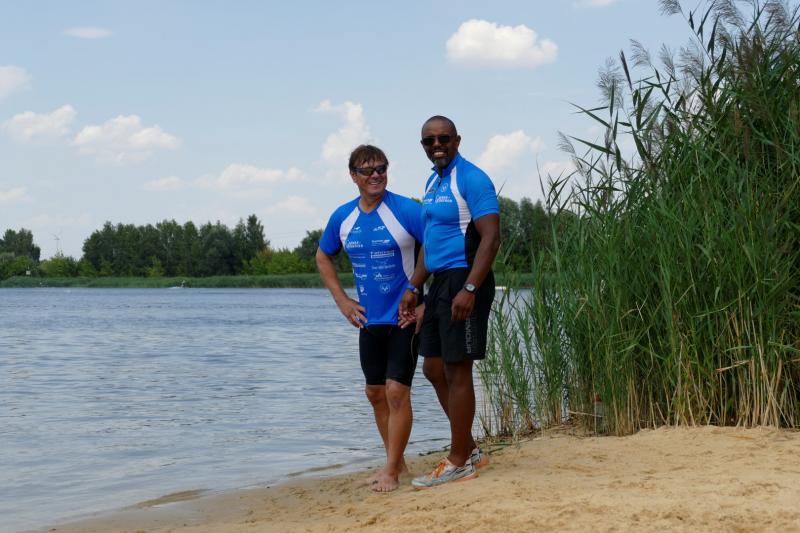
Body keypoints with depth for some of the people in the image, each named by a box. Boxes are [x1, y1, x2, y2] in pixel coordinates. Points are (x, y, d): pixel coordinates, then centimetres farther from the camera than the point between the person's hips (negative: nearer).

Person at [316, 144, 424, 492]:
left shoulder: (407, 211, -13)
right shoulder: (343, 217, 2)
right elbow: (323, 257, 20)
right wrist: (341, 300, 10)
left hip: (405, 317, -6)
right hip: (369, 320, 6)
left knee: (397, 391, -9)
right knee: (376, 393, 11)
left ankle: (391, 471, -2)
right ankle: (396, 461, 26)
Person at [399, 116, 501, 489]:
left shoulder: (471, 179, -12)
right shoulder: (432, 182, 17)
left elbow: (491, 238, -19)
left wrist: (469, 289, -26)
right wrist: (413, 288, 17)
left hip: (464, 280, -10)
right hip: (440, 282, 10)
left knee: (456, 371, -4)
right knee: (433, 368, 12)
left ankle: (459, 462, 5)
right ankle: (469, 450, 23)